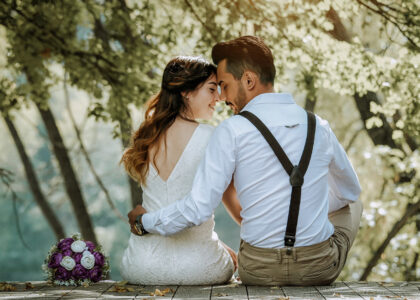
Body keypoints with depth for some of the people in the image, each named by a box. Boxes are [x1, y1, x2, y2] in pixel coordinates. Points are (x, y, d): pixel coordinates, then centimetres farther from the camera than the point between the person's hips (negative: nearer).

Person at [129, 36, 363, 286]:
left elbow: (198, 208, -13)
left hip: (259, 271, -1)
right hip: (319, 268, 1)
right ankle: (321, 285, 36)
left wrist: (144, 221, 4)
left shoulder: (232, 131, -12)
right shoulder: (319, 127, 1)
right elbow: (349, 191, 18)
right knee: (351, 205, 33)